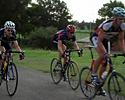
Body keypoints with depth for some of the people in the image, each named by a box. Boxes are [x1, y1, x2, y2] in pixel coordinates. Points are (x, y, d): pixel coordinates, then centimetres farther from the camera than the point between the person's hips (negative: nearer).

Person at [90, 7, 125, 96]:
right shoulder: (107, 24, -37)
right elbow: (99, 40, -37)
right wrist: (105, 53, -48)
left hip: (106, 40, 6)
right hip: (96, 38, -6)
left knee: (105, 61, 2)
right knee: (102, 55, -30)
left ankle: (99, 80, 18)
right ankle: (93, 76, -14)